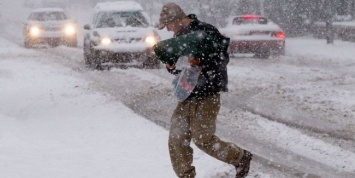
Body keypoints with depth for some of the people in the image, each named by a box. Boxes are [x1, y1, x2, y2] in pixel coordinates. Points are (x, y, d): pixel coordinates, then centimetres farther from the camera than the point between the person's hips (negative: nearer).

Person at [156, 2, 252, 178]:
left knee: (202, 139, -10)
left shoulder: (205, 31, -12)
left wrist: (200, 61, -29)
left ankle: (241, 157, 10)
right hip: (187, 95, 8)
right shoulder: (179, 36, 12)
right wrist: (172, 66, -3)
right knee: (176, 139, 2)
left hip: (207, 94, -8)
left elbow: (223, 58, -15)